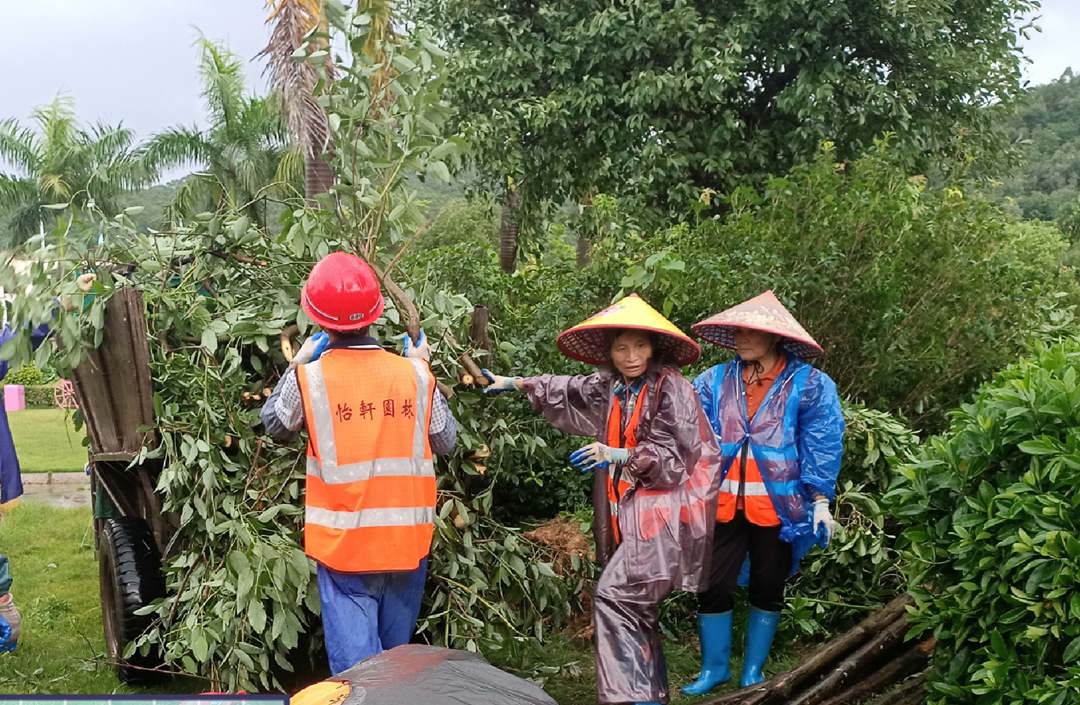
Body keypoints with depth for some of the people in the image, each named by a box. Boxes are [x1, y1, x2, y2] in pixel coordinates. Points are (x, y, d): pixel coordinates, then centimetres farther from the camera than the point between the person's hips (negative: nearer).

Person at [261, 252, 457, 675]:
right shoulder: (413, 375, -5)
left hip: (344, 542, -2)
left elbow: (275, 424, 9)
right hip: (407, 541, 3)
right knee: (395, 656, 20)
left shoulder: (309, 377, -10)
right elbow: (446, 441, 8)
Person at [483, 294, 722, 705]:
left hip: (659, 514, -8)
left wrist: (619, 455, -21)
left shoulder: (671, 388, -12)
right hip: (626, 514, 8)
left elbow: (673, 455, -13)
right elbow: (567, 392, 28)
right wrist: (515, 384, 33)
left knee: (614, 595, -16)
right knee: (637, 608, 11)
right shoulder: (609, 387, 11)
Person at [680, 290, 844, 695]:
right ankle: (714, 667, 24)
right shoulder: (715, 381, 3)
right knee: (713, 586, 5)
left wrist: (820, 499, -7)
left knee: (767, 589, 13)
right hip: (723, 504, 2)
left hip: (777, 507, -2)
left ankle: (753, 670, 30)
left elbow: (821, 446, -4)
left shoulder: (808, 384, -4)